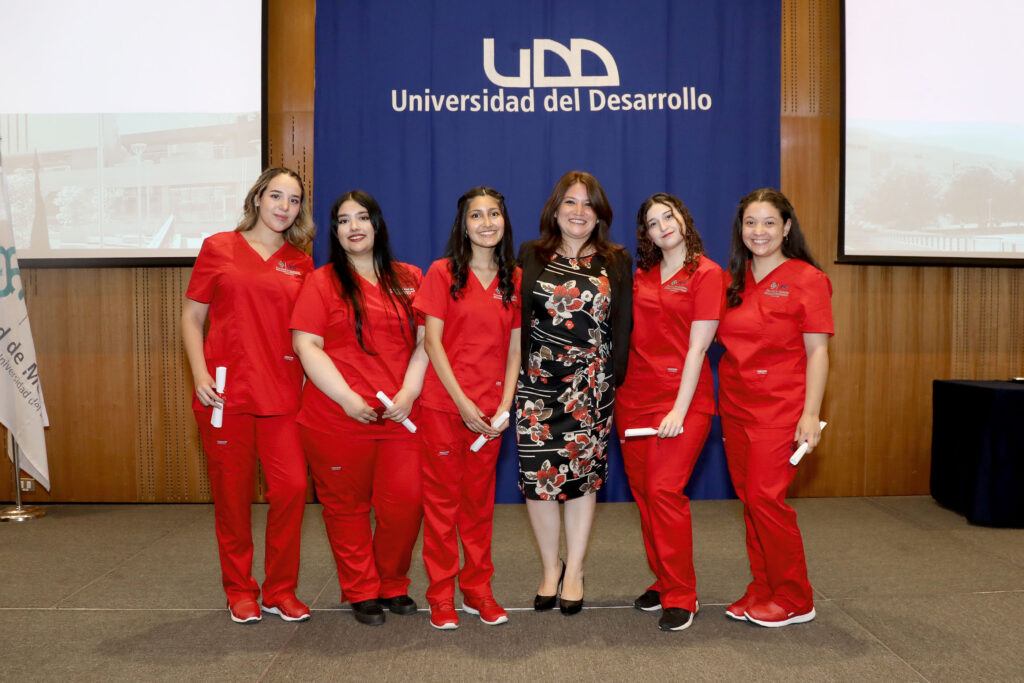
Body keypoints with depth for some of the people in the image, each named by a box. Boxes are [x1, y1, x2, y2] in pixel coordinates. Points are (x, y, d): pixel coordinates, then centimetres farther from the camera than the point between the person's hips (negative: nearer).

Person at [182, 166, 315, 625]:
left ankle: (281, 590, 14)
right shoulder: (218, 248, 5)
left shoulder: (300, 263, 12)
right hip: (227, 392, -2)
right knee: (233, 493, 5)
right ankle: (240, 591, 23)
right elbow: (192, 317, 6)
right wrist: (200, 374, -6)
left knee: (292, 487, -5)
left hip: (283, 393, 2)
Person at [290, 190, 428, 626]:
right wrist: (348, 399, -12)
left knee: (405, 502, -1)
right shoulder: (323, 282, 3)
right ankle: (361, 593, 24)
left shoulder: (409, 279, 12)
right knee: (347, 507, 7)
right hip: (337, 417, -2)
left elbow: (425, 342, 8)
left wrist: (408, 393, -6)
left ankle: (393, 585, 23)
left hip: (399, 416, 2)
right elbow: (306, 346, -5)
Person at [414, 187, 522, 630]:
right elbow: (433, 342, -6)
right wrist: (463, 402, -12)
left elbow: (515, 348, 7)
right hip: (444, 403, -3)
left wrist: (505, 406, -4)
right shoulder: (443, 273, -1)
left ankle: (477, 589, 23)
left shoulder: (514, 279, 8)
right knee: (442, 497, 3)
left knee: (480, 498, 10)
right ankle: (441, 595, 15)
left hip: (490, 409, 3)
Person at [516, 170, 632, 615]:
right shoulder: (531, 257, 7)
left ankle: (574, 572, 20)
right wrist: (515, 378, -1)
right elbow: (517, 320, 5)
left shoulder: (618, 262, 7)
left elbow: (622, 327, 5)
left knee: (584, 475, 4)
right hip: (537, 382, 0)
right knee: (538, 474, -3)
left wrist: (617, 381, -2)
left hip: (592, 385, 0)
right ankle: (550, 569, 17)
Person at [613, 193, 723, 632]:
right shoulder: (641, 275, 13)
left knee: (664, 490, -13)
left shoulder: (706, 274, -3)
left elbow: (697, 348, -9)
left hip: (682, 396, -6)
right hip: (634, 394, 6)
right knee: (642, 490, 7)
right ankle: (662, 582, 22)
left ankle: (681, 596, 0)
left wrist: (680, 410, -15)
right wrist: (615, 393, 9)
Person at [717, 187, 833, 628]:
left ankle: (794, 600, 9)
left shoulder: (806, 279, -5)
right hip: (735, 404, 6)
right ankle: (762, 589, 22)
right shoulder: (731, 281, 11)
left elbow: (817, 351, -8)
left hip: (780, 406, -5)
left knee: (765, 498, -8)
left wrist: (811, 414, -14)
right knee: (748, 499, 9)